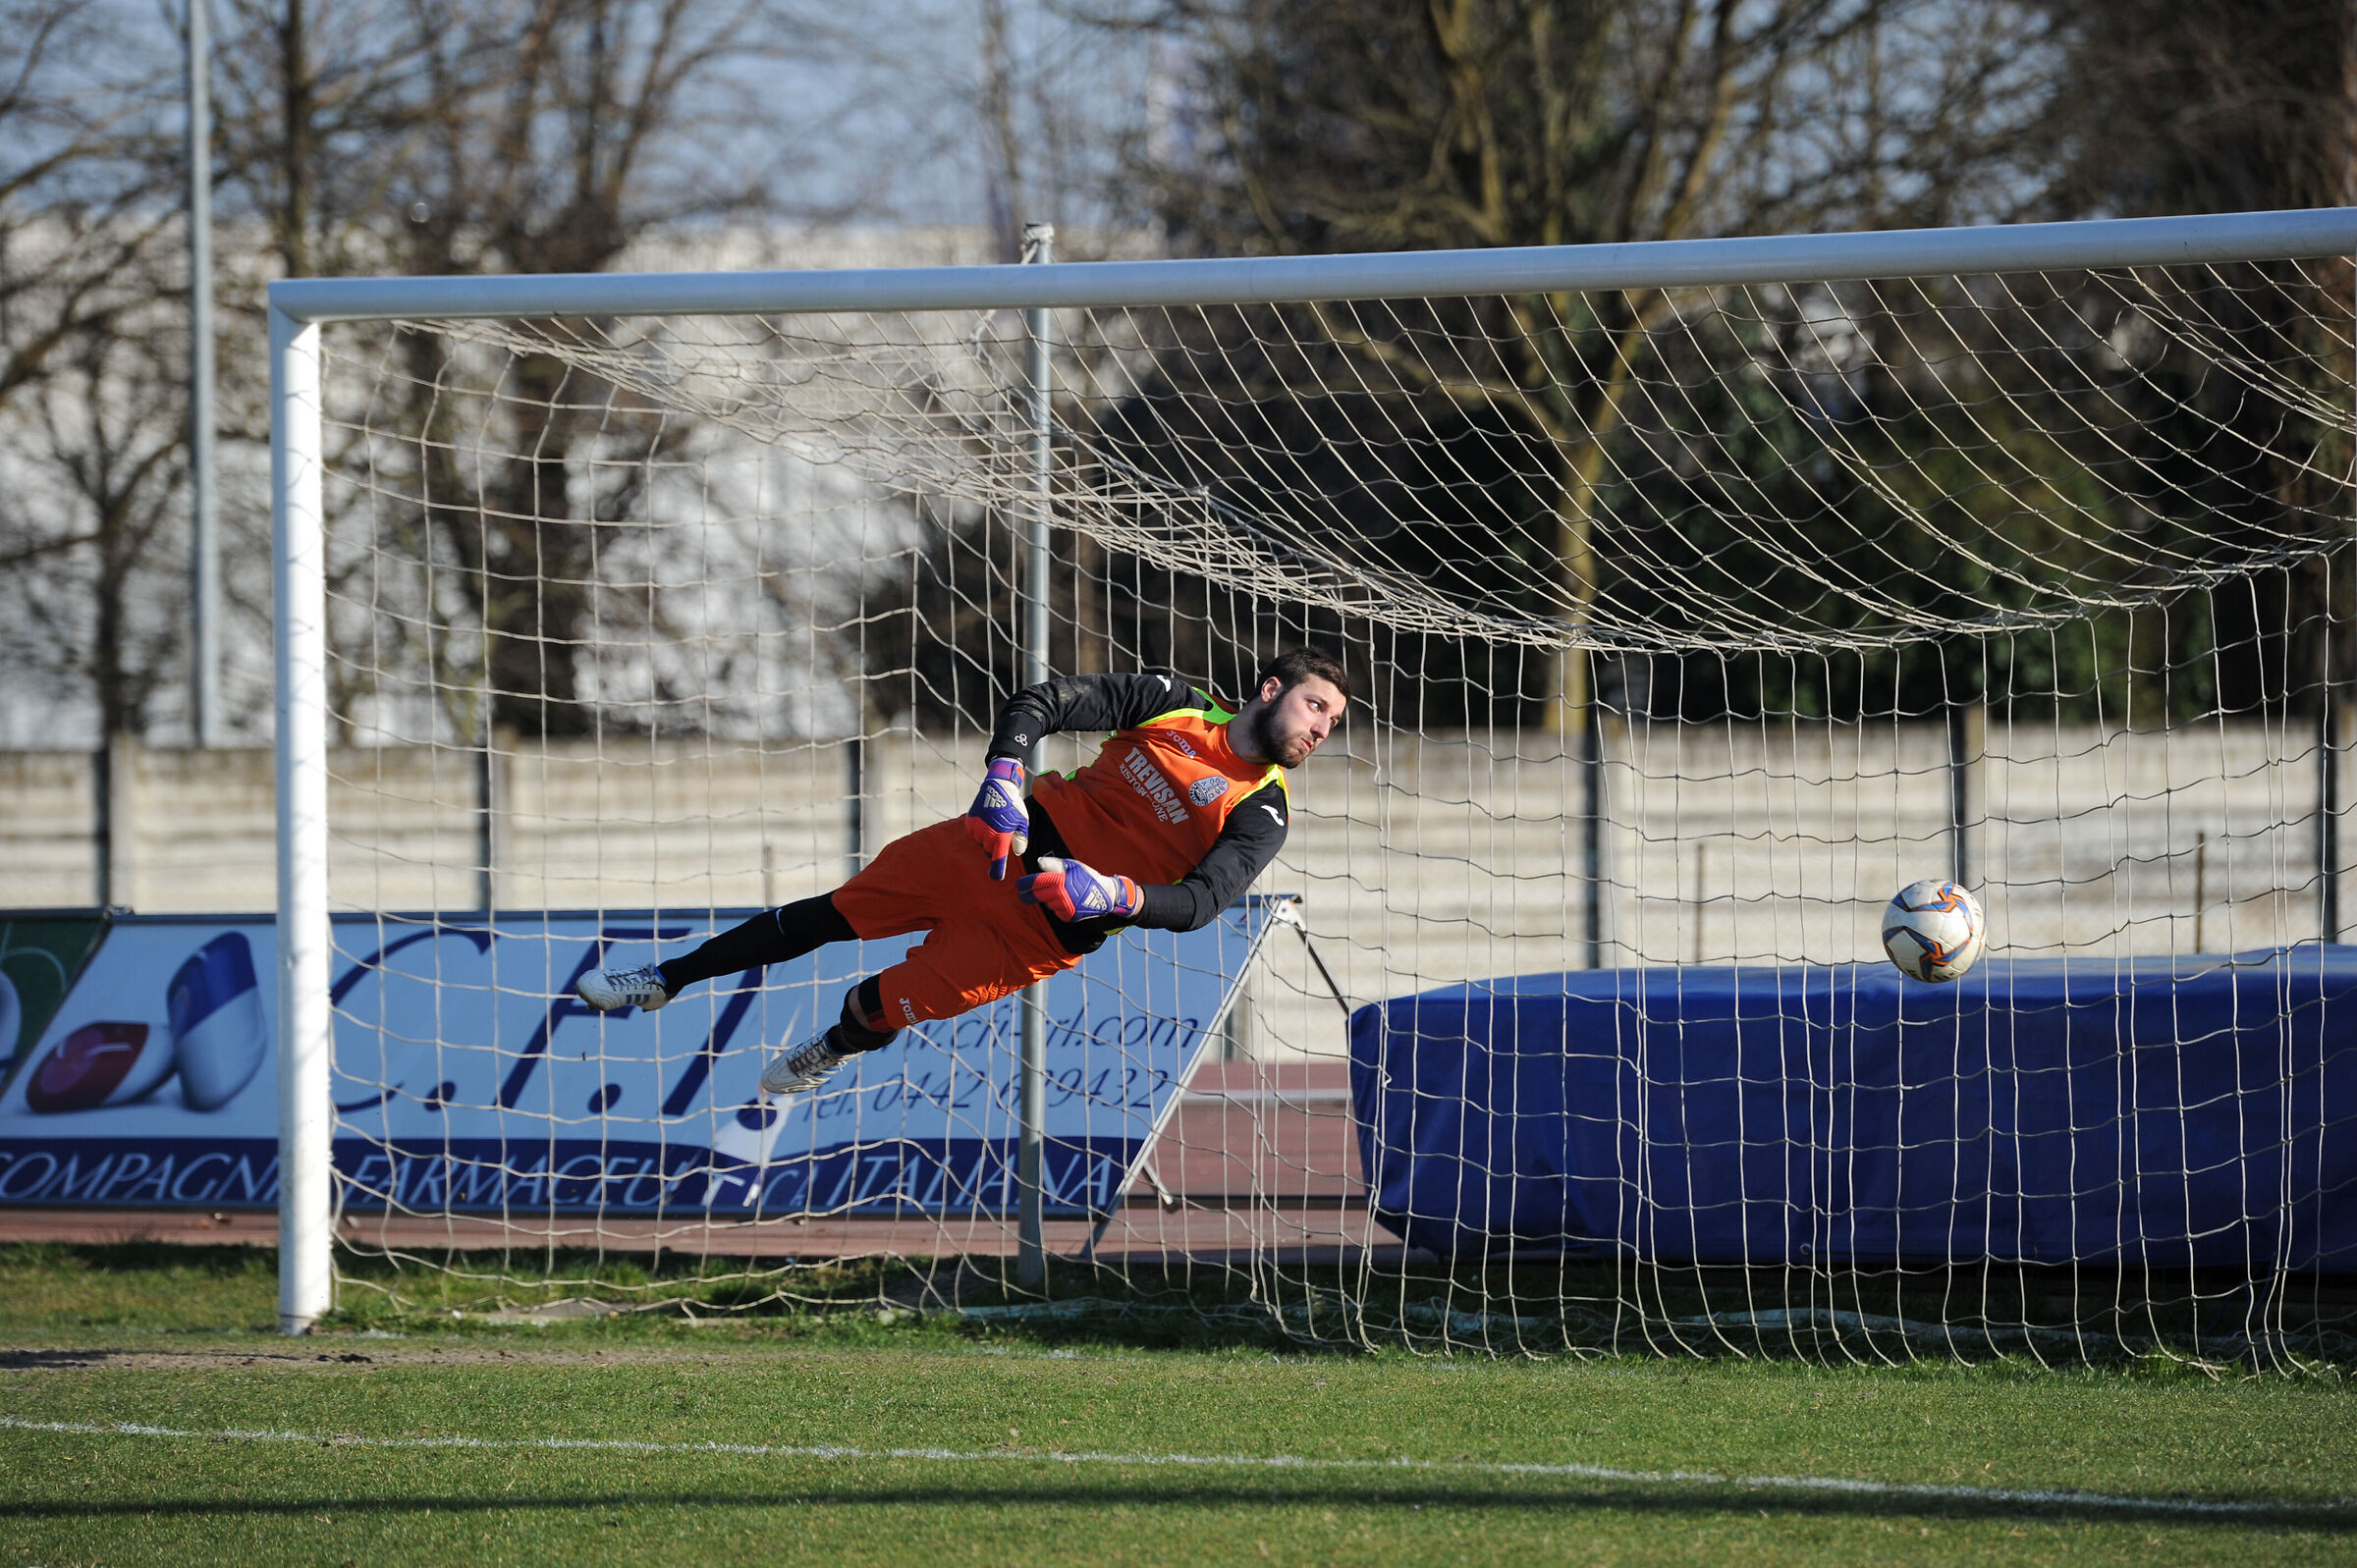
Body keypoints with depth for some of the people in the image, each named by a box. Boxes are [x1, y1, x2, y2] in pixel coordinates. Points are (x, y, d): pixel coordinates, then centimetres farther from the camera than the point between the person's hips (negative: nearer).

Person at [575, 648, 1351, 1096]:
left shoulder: (1260, 816, -10)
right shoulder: (1174, 703, -3)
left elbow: (1199, 904, -22)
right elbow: (1041, 702, -5)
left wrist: (1115, 896, -38)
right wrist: (1003, 779, -22)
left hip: (1047, 928, -3)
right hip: (1007, 843, 3)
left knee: (882, 1004, -2)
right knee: (836, 912, 5)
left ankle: (828, 1052, 34)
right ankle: (663, 981, 21)